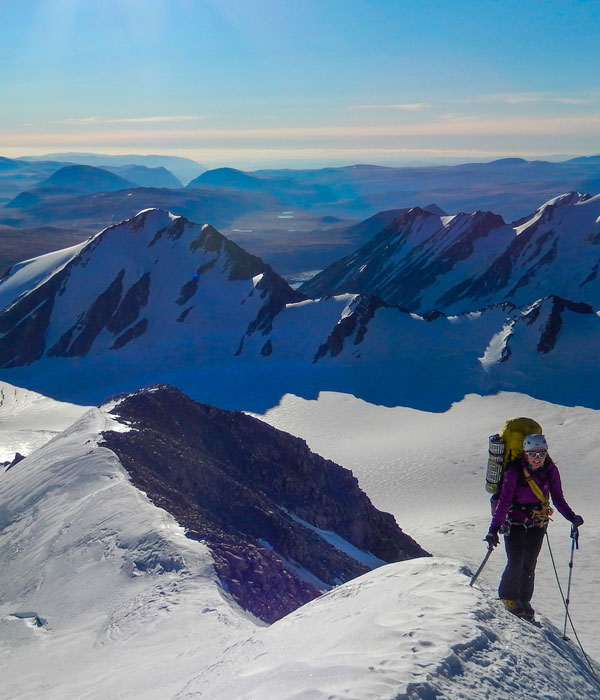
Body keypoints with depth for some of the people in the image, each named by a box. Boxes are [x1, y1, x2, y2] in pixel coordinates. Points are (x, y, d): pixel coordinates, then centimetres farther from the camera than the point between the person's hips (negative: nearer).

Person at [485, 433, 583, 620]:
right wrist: (494, 529, -25)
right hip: (515, 522, -3)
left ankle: (524, 599, 24)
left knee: (529, 564, 6)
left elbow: (558, 498, 1)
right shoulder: (514, 471, -20)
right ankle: (508, 596, 16)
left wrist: (571, 517, -15)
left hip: (537, 524, 3)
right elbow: (504, 501, -20)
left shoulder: (550, 470, -8)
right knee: (516, 563, -8)